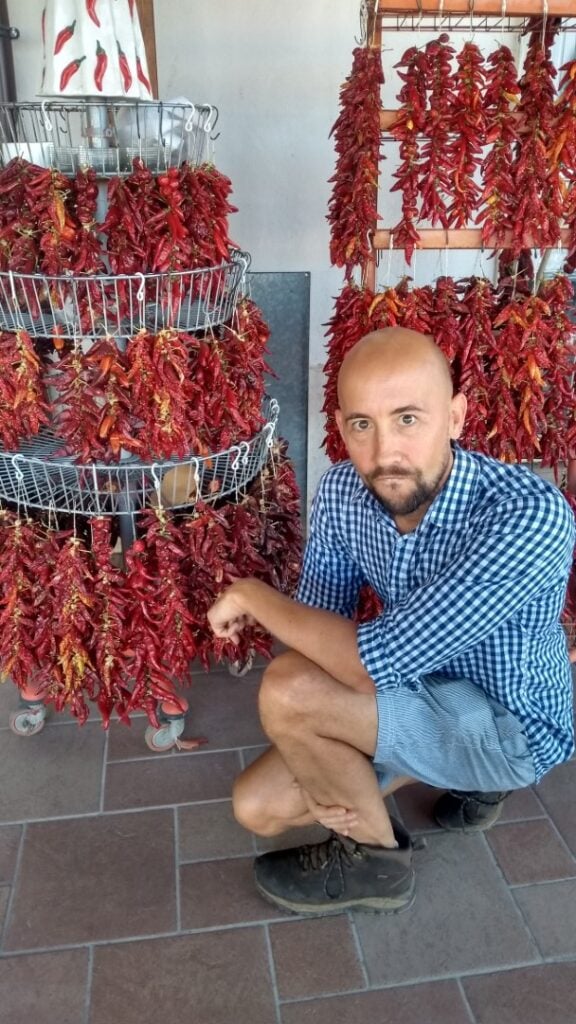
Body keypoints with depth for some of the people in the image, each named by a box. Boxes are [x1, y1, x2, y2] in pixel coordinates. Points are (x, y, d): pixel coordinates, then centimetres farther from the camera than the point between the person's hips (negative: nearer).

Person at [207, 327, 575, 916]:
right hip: (420, 693, 7)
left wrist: (251, 596, -23)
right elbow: (322, 632, -3)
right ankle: (463, 773, 18)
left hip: (511, 725, -6)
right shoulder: (341, 491, -14)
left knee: (285, 691, -26)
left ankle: (376, 861, 4)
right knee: (258, 807, 5)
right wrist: (322, 762, -14)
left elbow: (374, 662, -37)